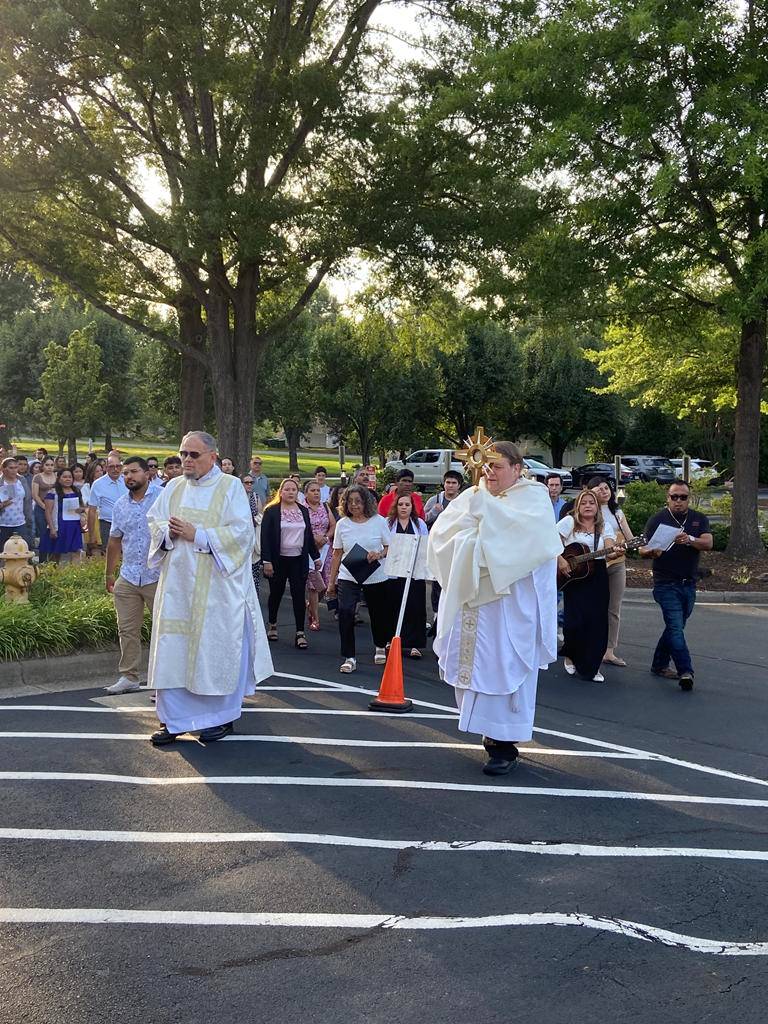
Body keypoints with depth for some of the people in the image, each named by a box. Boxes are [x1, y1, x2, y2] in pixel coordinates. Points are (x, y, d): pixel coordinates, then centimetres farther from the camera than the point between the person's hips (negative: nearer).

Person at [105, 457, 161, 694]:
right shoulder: (120, 505, 12)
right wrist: (109, 573, 21)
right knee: (127, 630, 9)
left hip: (158, 576, -5)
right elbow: (114, 541, 20)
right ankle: (128, 677, 19)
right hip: (127, 577, 5)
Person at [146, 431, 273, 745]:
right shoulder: (174, 487, 12)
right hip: (177, 584, 5)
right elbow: (154, 521, 13)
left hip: (217, 587, -4)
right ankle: (173, 718, 13)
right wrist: (168, 531, -10)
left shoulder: (231, 487, -3)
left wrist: (197, 535, -17)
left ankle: (221, 716, 16)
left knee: (215, 647, 1)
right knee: (173, 648, 4)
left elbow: (241, 530, -11)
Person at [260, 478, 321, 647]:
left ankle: (300, 632, 1)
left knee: (299, 595, -2)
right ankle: (272, 624, 33)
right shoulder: (271, 511, -4)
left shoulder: (303, 511, 10)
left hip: (299, 560, 2)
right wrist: (267, 561, -14)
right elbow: (265, 537, -8)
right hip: (278, 560, -2)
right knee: (276, 594, 12)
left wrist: (315, 556, 13)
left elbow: (309, 535, 16)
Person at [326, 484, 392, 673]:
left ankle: (380, 646, 43)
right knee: (345, 613, -18)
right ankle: (349, 658, -10)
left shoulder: (379, 521, -3)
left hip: (376, 577, 0)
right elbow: (337, 554, 6)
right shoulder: (342, 524, 2)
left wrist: (379, 554, -20)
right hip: (348, 577, 0)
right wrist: (331, 582, 6)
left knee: (378, 615, 13)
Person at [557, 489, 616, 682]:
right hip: (572, 577, -3)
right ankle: (570, 656, 20)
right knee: (575, 621, -9)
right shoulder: (569, 522, 1)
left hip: (597, 577, 3)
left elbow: (610, 549, -5)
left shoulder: (605, 527, 9)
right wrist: (560, 560, -16)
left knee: (597, 622, 0)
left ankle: (591, 667, 14)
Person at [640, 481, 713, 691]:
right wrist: (651, 552, -28)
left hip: (689, 584, 4)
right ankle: (685, 672, -16)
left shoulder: (699, 519, 7)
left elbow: (708, 544, -8)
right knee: (676, 628, -13)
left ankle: (659, 665, 26)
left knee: (675, 627, 13)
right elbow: (642, 550, -4)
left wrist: (690, 540, -29)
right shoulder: (657, 520, -2)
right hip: (666, 584, -4)